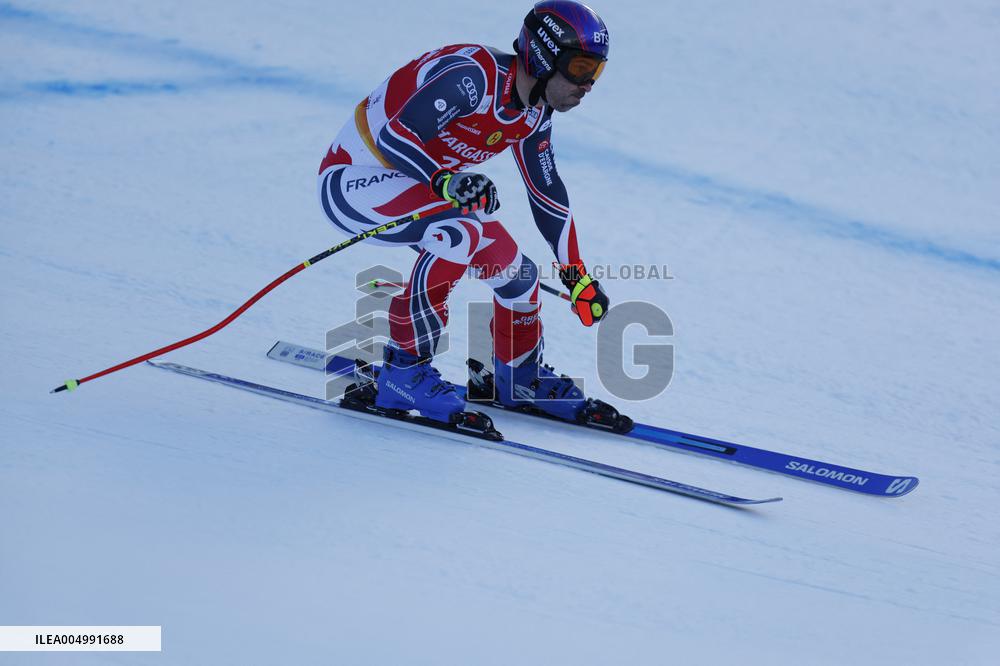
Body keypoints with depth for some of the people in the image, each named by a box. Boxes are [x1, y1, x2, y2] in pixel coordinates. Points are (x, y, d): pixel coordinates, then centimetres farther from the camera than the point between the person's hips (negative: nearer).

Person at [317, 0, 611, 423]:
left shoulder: (534, 114, -1)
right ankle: (403, 372, -23)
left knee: (518, 275, 4)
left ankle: (520, 377, 31)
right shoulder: (474, 75, -28)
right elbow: (393, 137, -32)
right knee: (461, 229, -33)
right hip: (353, 177, -9)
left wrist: (576, 275, 13)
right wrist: (446, 182, -48)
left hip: (414, 184, 9)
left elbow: (548, 195, 11)